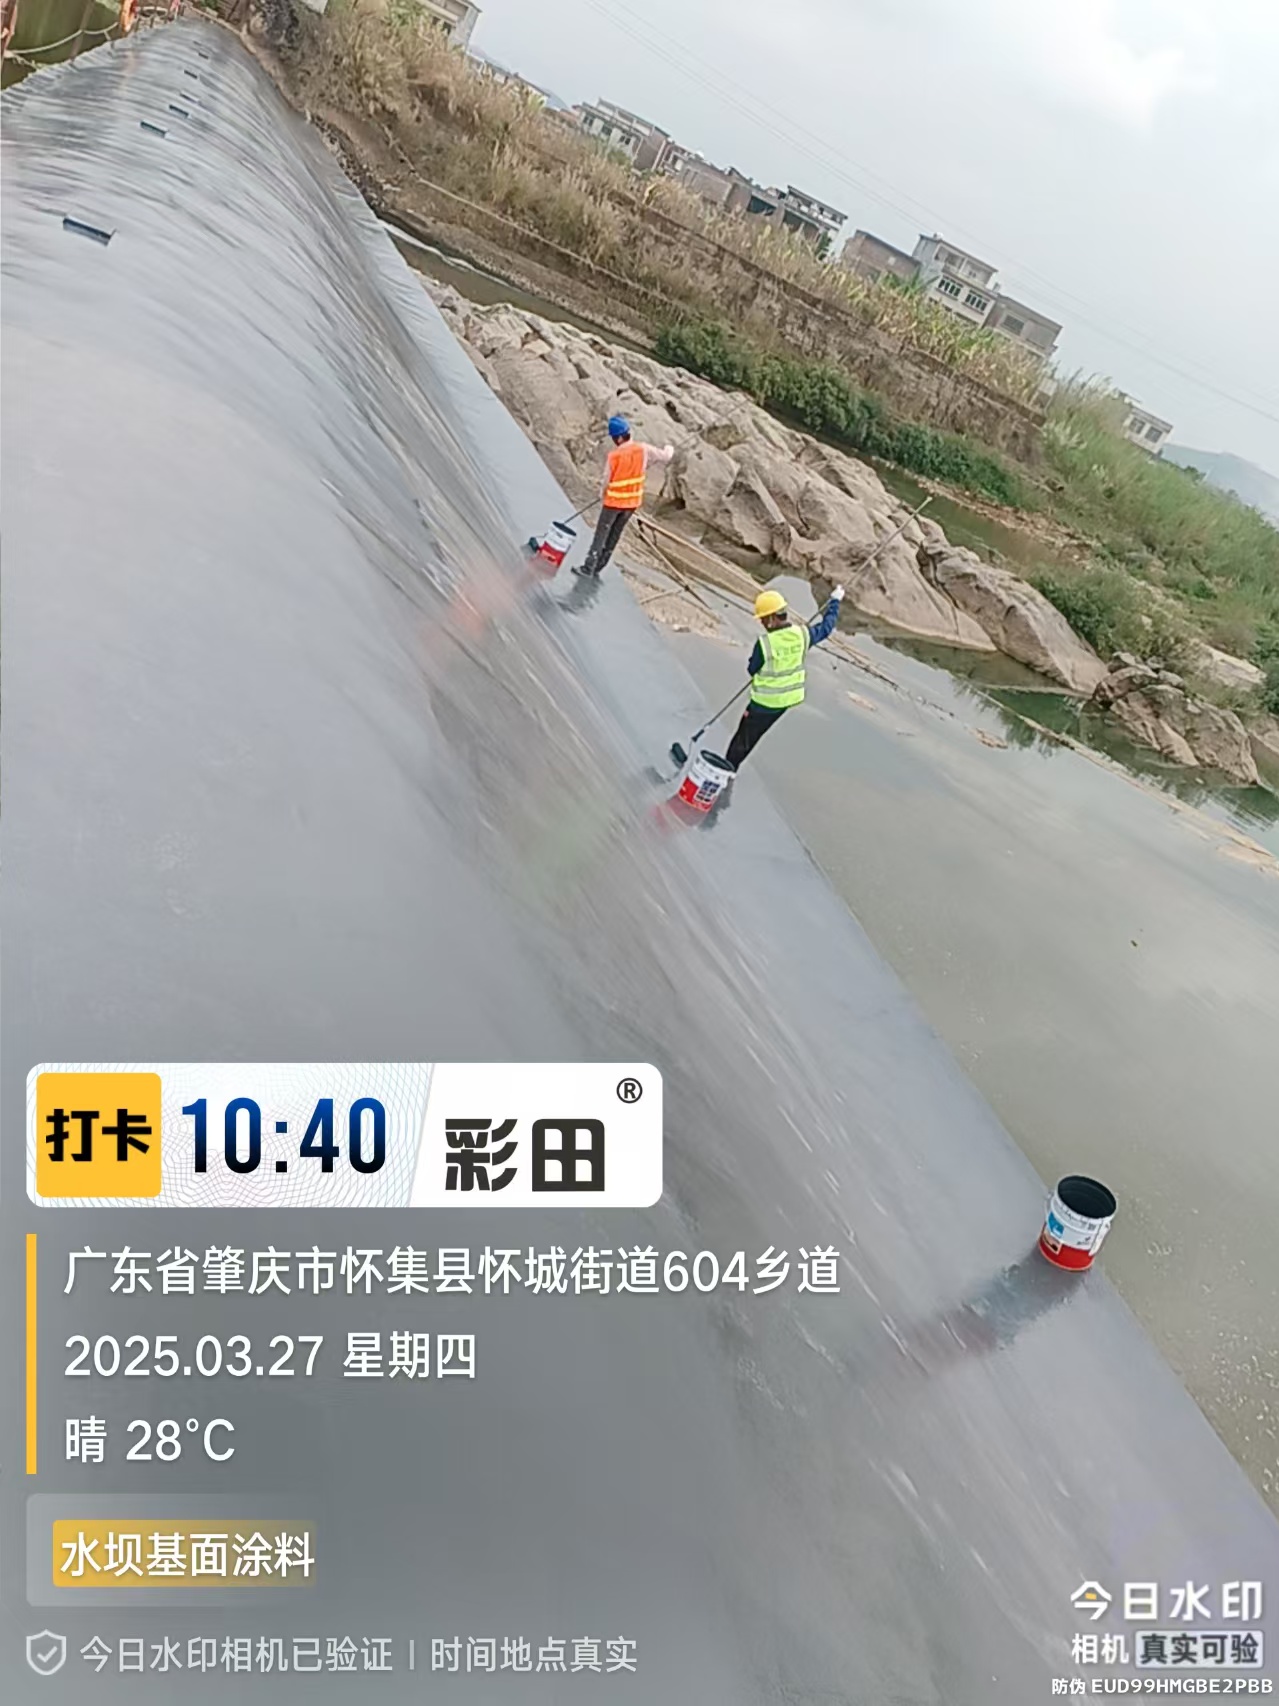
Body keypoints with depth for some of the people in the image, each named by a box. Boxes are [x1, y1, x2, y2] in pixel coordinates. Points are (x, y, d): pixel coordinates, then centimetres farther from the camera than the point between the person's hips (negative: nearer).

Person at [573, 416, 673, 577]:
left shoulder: (614, 455, -20)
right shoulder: (643, 449, -10)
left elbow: (607, 481, -10)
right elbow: (665, 457, 3)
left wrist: (604, 494, 11)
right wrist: (668, 449, 26)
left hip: (614, 500, -4)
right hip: (633, 502, 4)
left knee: (601, 533, 8)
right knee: (614, 534, 16)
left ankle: (589, 567, 10)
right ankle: (599, 565, 25)